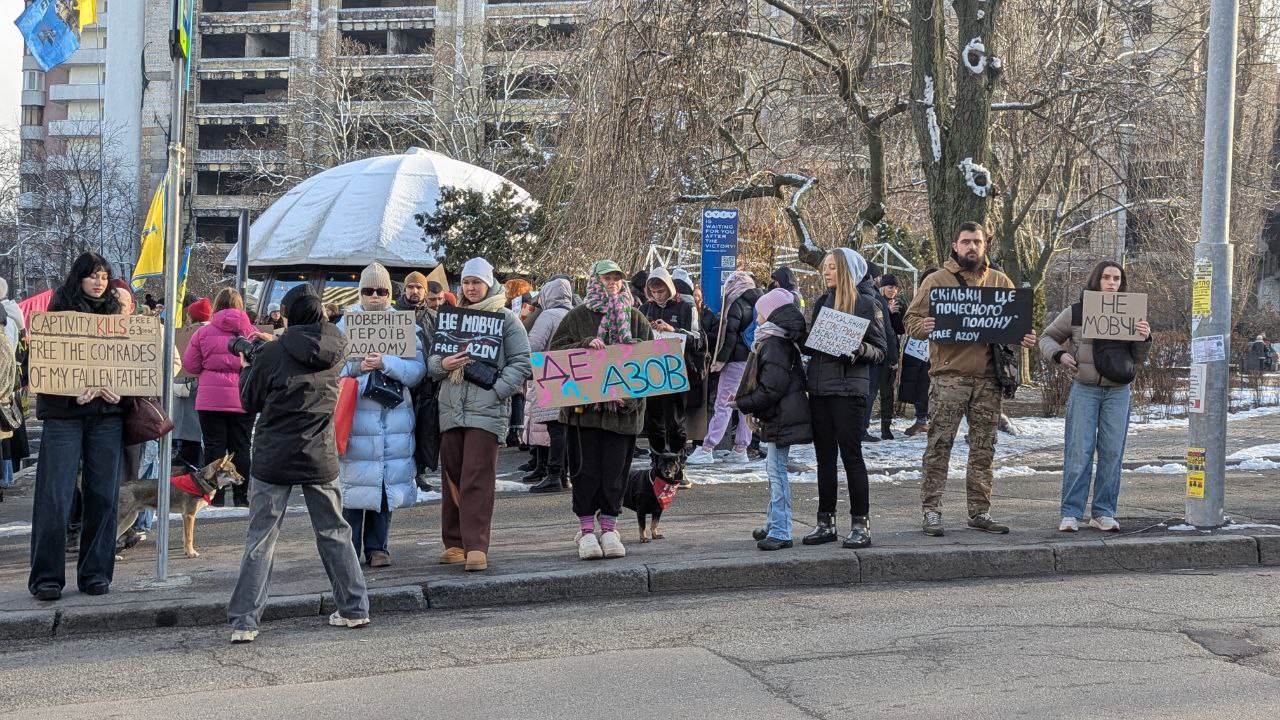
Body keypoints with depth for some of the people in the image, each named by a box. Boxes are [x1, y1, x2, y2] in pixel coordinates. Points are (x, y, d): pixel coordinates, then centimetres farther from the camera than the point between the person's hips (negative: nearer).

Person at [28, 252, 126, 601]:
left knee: (102, 495, 3)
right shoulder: (59, 313, 4)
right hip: (64, 412, -3)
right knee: (55, 496, -6)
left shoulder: (114, 314, 14)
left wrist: (112, 387, -7)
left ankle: (95, 573, 10)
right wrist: (78, 390, -16)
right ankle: (47, 576, -2)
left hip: (106, 414, 3)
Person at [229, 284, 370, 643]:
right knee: (334, 533, 16)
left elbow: (249, 401, 2)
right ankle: (354, 609, 20)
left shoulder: (274, 352, -9)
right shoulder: (337, 349, 0)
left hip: (274, 459, -3)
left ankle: (244, 621, -2)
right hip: (320, 459, 3)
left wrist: (249, 365, 18)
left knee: (260, 539, 2)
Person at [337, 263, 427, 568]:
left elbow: (418, 369, -3)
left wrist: (385, 363, -16)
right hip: (355, 414, -1)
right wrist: (358, 366, -17)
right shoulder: (346, 322, 7)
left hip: (394, 415, 1)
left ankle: (378, 547, 14)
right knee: (353, 481, -4)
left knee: (386, 482, 4)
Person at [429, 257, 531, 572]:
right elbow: (431, 362, 17)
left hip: (487, 410, -5)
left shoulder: (506, 318, 4)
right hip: (451, 410, 5)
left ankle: (476, 546, -13)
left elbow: (522, 362, 0)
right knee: (452, 478, 7)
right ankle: (454, 542, 15)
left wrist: (497, 389, -12)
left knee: (477, 478, -11)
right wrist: (442, 364, -6)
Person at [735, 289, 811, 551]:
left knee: (776, 470, -9)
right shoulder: (783, 341, 14)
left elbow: (772, 389, -22)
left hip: (780, 418, -11)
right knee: (774, 469, 18)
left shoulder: (774, 345, -18)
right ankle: (774, 525, 28)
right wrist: (746, 399, 15)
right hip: (780, 418, 11)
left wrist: (744, 403, -12)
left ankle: (780, 532, -8)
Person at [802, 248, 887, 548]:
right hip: (819, 386, 6)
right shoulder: (821, 302, 15)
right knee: (824, 456, 9)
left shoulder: (865, 303, -3)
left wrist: (857, 348, -23)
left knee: (851, 454, -5)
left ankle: (861, 524, 0)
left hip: (849, 387, -6)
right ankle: (826, 523, 15)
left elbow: (880, 351, -4)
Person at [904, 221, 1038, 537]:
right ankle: (931, 512, -1)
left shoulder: (1000, 282, 14)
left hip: (988, 377, 4)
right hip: (948, 375, -3)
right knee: (939, 445, -5)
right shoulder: (937, 280, 4)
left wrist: (1025, 337, -3)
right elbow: (911, 319, 3)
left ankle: (980, 511, 16)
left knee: (983, 448, 8)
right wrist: (924, 327, -20)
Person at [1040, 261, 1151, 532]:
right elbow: (1048, 337, 13)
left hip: (1118, 392, 2)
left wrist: (1144, 339, -6)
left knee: (1112, 453, 2)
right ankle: (1071, 513, 0)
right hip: (1085, 390, -2)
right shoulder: (1076, 312, 2)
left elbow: (1137, 360, 13)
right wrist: (1059, 355, -6)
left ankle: (1104, 513, 10)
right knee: (1078, 452, -5)